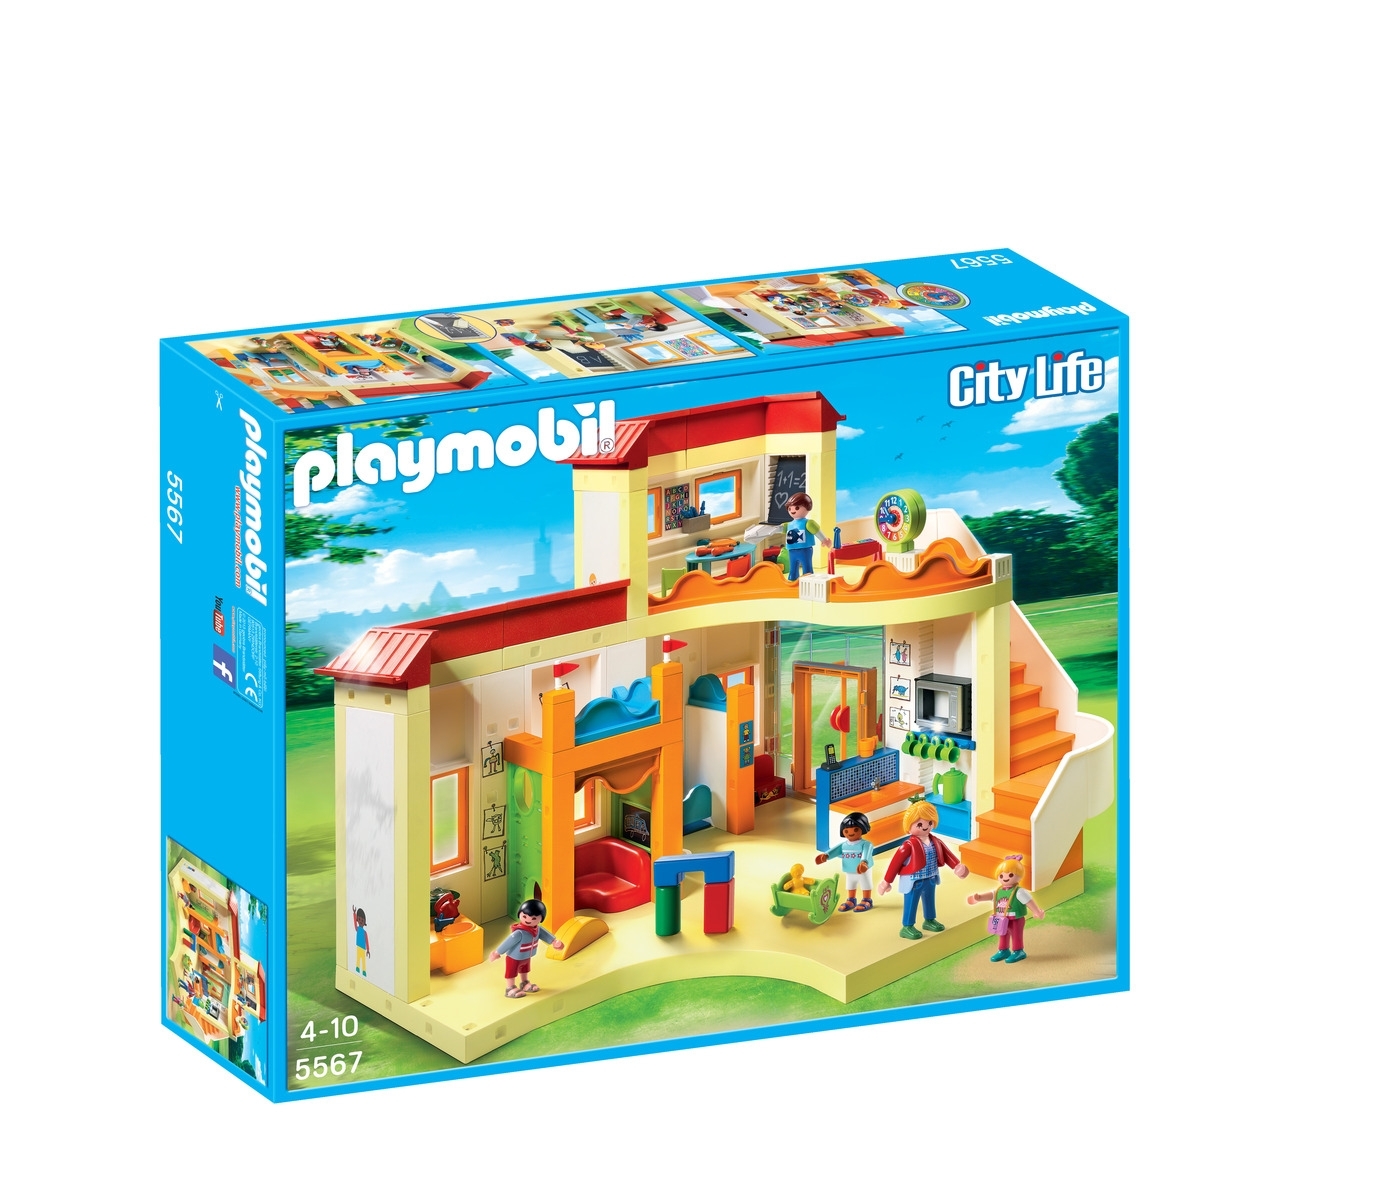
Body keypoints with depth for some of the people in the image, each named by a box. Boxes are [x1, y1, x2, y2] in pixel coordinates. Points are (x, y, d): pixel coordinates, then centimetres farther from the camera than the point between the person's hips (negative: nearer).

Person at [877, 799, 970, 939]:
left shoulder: (935, 842, -5)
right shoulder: (909, 845, -24)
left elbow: (946, 853, 9)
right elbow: (896, 861, -19)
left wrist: (957, 866, 4)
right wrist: (887, 880, -15)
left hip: (930, 879, 7)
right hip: (914, 881, -7)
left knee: (930, 901, 23)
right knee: (911, 903, 2)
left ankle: (929, 921, 43)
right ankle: (907, 927, 12)